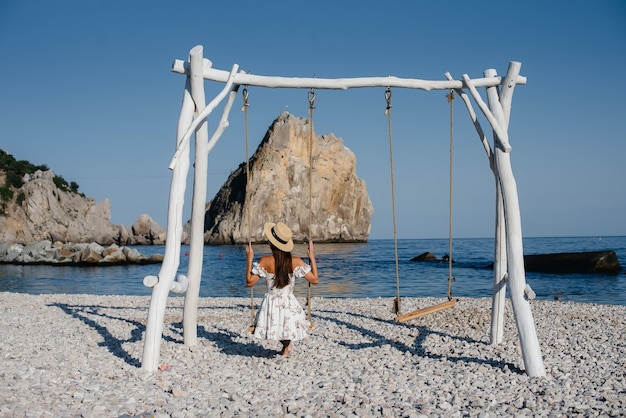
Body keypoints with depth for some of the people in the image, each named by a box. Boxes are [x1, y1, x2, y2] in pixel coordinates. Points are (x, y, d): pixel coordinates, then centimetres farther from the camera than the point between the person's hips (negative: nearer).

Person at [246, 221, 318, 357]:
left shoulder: (265, 261, -14)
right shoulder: (296, 262, -10)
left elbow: (249, 282, -8)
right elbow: (314, 280, -4)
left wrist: (249, 259, -4)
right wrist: (312, 257, 4)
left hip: (271, 303, -1)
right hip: (290, 304, 1)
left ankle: (286, 344, 19)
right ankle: (287, 345, 20)